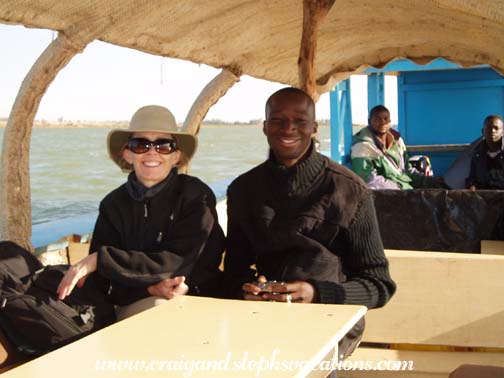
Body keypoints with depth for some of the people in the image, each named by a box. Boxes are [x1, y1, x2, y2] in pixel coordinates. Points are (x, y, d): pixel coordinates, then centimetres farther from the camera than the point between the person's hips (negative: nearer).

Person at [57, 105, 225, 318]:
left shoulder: (197, 197, -6)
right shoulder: (113, 204, 4)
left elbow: (176, 263, -17)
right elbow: (103, 284, -2)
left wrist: (98, 260, -20)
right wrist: (150, 288, -23)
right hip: (134, 308, 1)